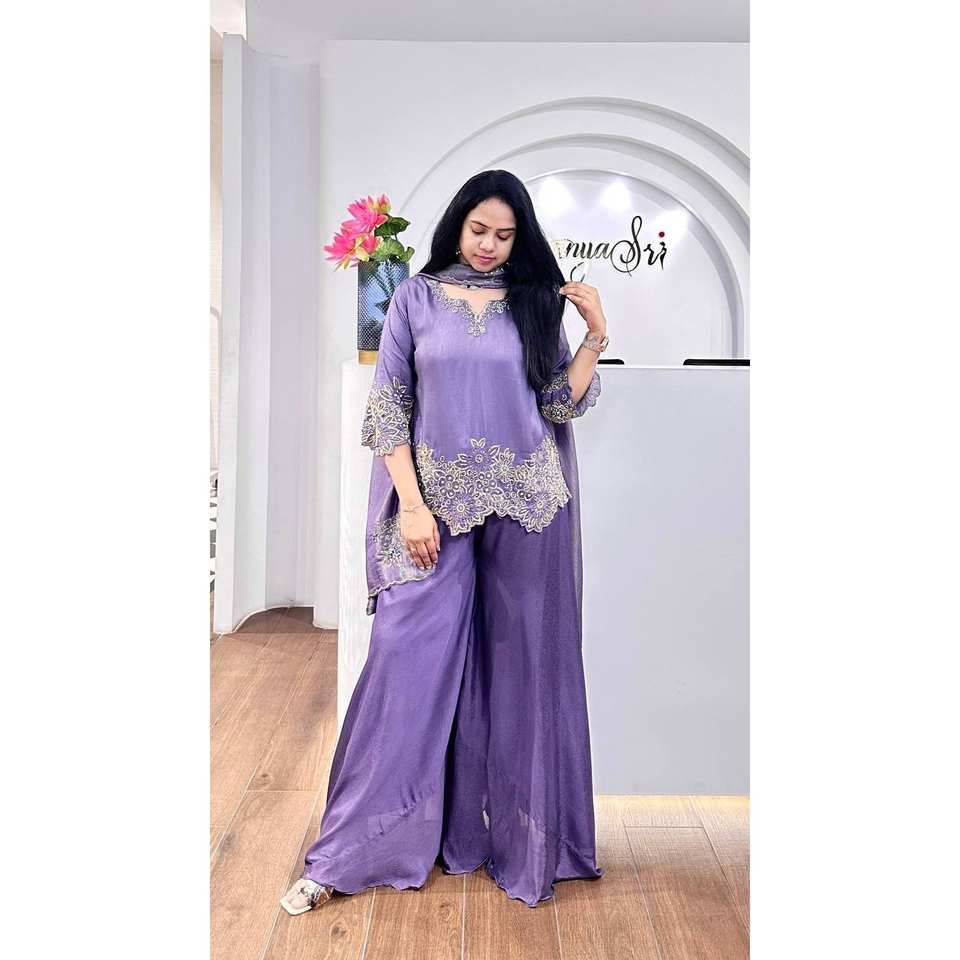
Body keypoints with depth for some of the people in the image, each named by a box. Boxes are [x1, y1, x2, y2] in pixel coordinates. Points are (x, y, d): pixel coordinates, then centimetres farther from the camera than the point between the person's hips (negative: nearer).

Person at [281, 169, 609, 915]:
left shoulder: (535, 302, 9)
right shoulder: (416, 298, 5)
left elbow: (562, 406, 6)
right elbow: (388, 407, 0)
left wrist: (597, 332, -5)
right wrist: (411, 504, -8)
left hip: (525, 506, 2)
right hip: (438, 504, -1)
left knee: (520, 667, 7)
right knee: (410, 663, -1)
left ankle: (523, 842, 24)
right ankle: (347, 857, 13)